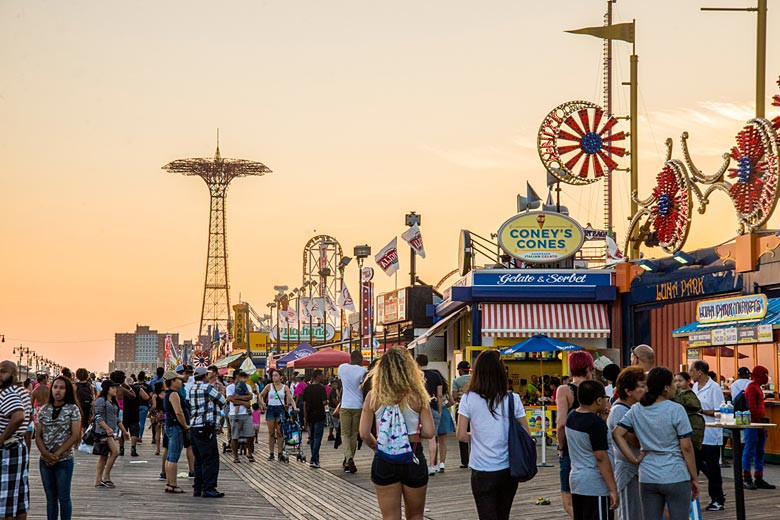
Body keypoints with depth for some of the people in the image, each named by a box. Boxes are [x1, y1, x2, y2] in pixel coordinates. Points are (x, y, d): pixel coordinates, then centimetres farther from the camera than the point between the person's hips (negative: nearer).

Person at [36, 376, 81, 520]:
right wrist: (46, 454, -11)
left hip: (64, 460, -4)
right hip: (45, 461, 4)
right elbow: (38, 435, 5)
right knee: (51, 498, 11)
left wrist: (57, 454, -15)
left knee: (63, 497, 2)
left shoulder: (72, 409, -4)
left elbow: (75, 435, -10)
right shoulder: (44, 409, 7)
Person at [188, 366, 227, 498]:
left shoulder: (193, 388, 16)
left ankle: (197, 488, 16)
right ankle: (208, 488, -7)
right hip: (206, 428, -9)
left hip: (194, 427, 9)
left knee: (199, 459, 14)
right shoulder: (207, 388, -10)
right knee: (211, 459, -6)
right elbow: (222, 401, 0)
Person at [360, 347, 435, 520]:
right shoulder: (416, 396, -7)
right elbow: (429, 432, -9)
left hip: (384, 460, 0)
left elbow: (364, 434, -6)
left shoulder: (373, 396, -6)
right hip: (413, 460, 0)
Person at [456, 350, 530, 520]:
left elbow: (461, 435, -8)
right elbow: (526, 434, -1)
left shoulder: (468, 399, -8)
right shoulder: (512, 399, -4)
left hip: (482, 472, -2)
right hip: (509, 469, 3)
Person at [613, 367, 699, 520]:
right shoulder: (676, 410, -10)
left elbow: (617, 434, 0)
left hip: (647, 479, 4)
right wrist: (694, 478, -1)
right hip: (676, 478, -4)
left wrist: (635, 459, 1)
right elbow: (686, 447, -9)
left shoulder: (636, 410, 4)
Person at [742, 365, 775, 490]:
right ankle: (746, 479, -3)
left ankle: (759, 479, 14)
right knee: (750, 451, -6)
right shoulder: (752, 388, -12)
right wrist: (759, 423, -18)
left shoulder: (758, 387, 19)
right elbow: (752, 407, -19)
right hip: (753, 423, -10)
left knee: (760, 452, 10)